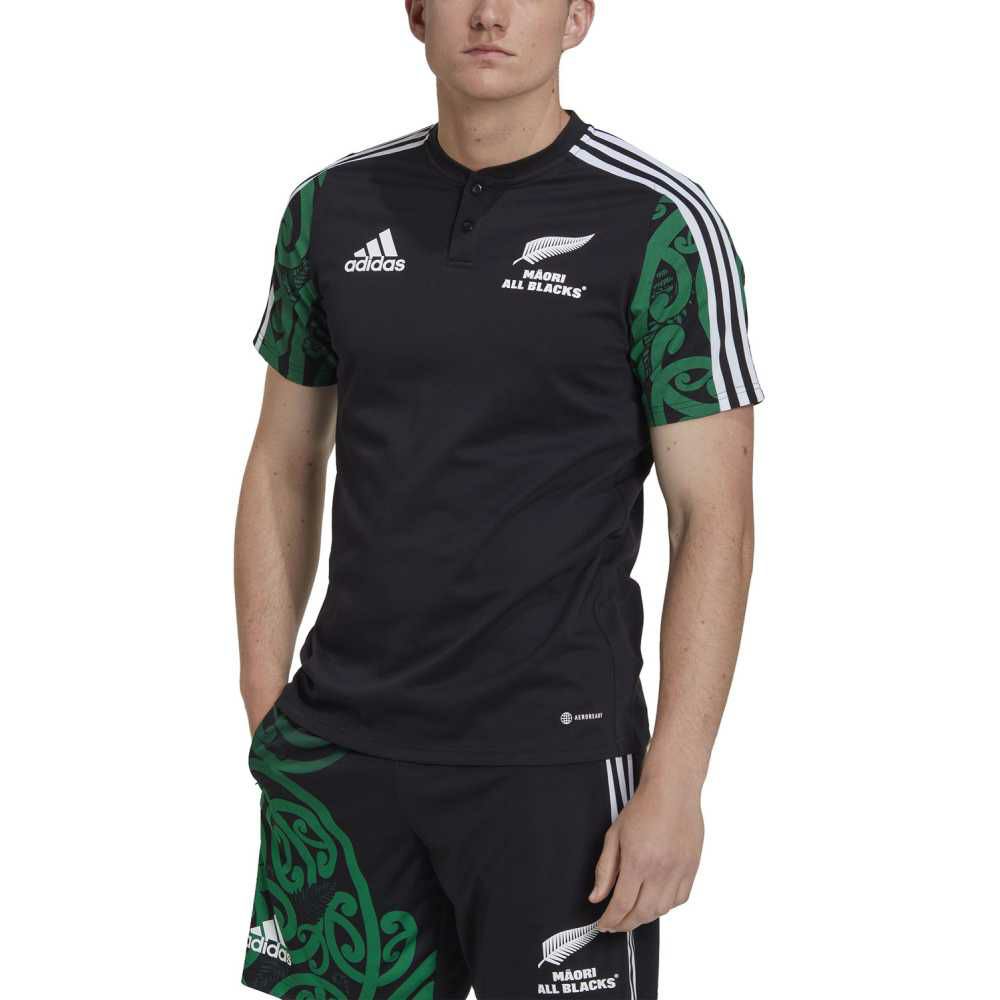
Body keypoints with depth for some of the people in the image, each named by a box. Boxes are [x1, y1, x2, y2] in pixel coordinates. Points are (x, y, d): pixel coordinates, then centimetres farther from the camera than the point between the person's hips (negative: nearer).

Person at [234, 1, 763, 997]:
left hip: (553, 754, -3)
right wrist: (266, 724, 7)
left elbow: (714, 513, -9)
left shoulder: (660, 225, -8)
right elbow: (284, 467, 12)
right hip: (343, 749, 4)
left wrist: (674, 785, -13)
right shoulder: (334, 207, 5)